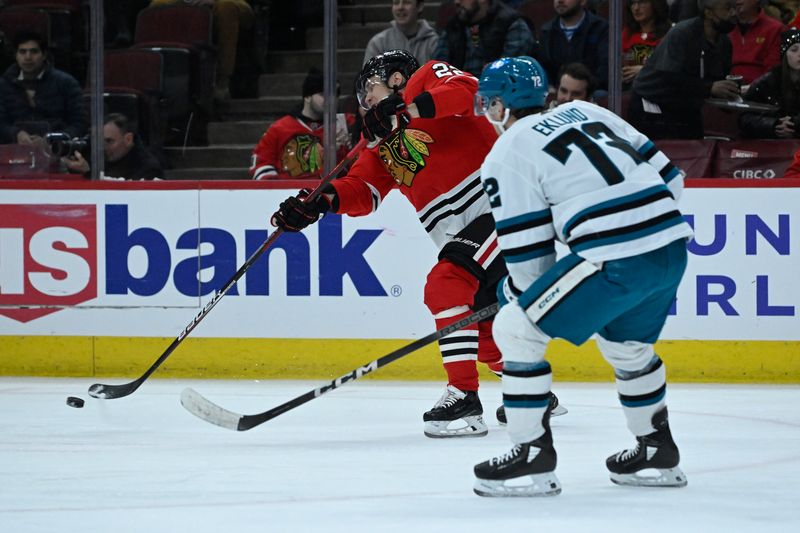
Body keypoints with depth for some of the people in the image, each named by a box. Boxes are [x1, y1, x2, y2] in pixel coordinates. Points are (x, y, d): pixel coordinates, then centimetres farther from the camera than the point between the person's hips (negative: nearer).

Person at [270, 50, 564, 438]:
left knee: (445, 287, -20)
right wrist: (319, 201, -6)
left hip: (499, 205, -9)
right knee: (480, 317, 14)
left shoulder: (427, 79, 0)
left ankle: (463, 398, -21)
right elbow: (362, 189, 12)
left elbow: (468, 90, -21)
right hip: (463, 230, 9)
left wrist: (408, 108, -30)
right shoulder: (384, 145, 22)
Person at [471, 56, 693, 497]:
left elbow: (527, 254, 1)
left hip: (616, 261, -8)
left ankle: (533, 457, 4)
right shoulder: (584, 112, 22)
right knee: (625, 344, 32)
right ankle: (658, 452, 40)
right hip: (672, 249, 8)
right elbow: (667, 175, 19)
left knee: (516, 330, 4)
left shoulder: (506, 155, 4)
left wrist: (515, 292, 20)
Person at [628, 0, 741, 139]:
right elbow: (669, 77, -30)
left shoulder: (723, 42, 2)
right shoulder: (681, 34, -21)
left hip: (688, 109, 7)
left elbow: (720, 80, 6)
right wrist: (710, 87, -36)